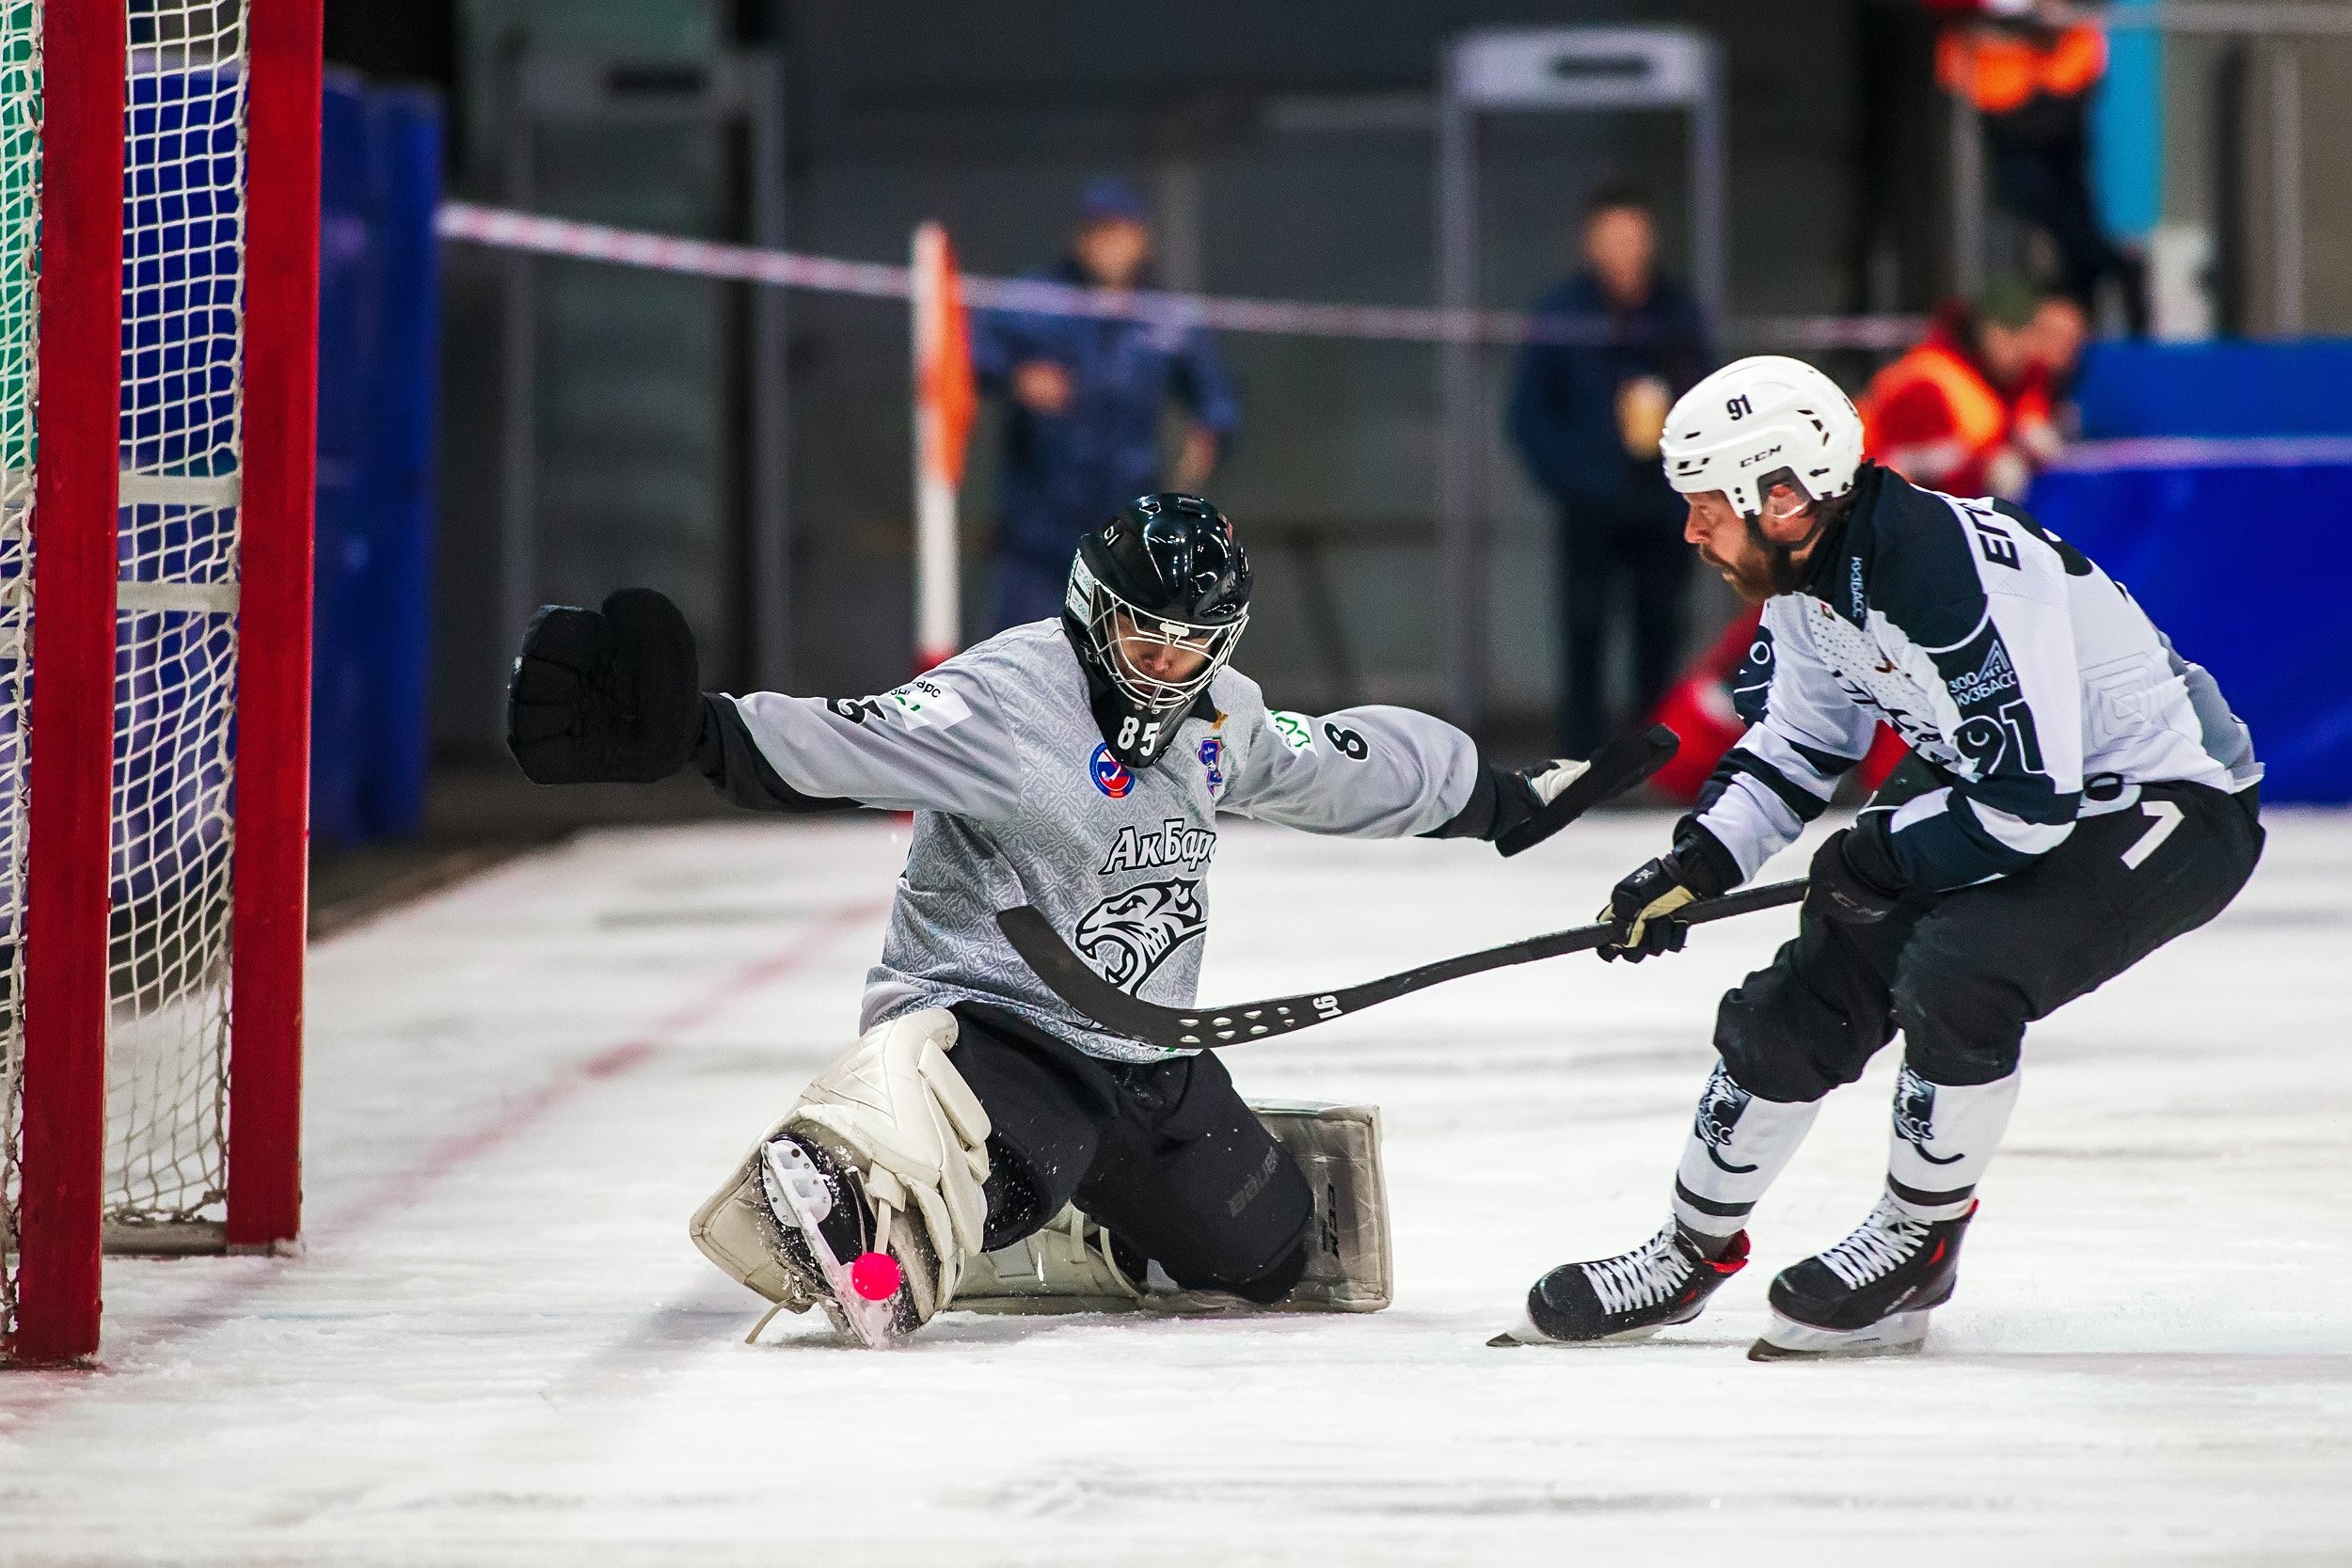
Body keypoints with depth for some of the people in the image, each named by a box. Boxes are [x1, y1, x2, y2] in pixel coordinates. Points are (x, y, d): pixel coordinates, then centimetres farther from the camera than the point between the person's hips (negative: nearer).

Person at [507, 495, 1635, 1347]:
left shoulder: (1221, 716, 7)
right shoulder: (1011, 698, -18)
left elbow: (1338, 766, 25)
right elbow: (845, 746, -30)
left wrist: (1500, 799, 34)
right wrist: (688, 734, -47)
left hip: (1144, 1055, 9)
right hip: (983, 1020, -9)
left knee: (1273, 1254, 17)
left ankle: (1050, 1245, 33)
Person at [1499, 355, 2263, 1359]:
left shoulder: (1957, 572, -33)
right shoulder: (1804, 584, -3)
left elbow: (2028, 803, -32)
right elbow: (1795, 744, 14)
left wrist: (1880, 857, -18)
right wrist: (1696, 864, 1)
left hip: (2174, 810, -9)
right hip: (1996, 781, 9)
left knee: (1952, 972, -29)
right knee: (1805, 996, 5)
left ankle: (1918, 1243, -7)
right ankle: (1693, 1253, 22)